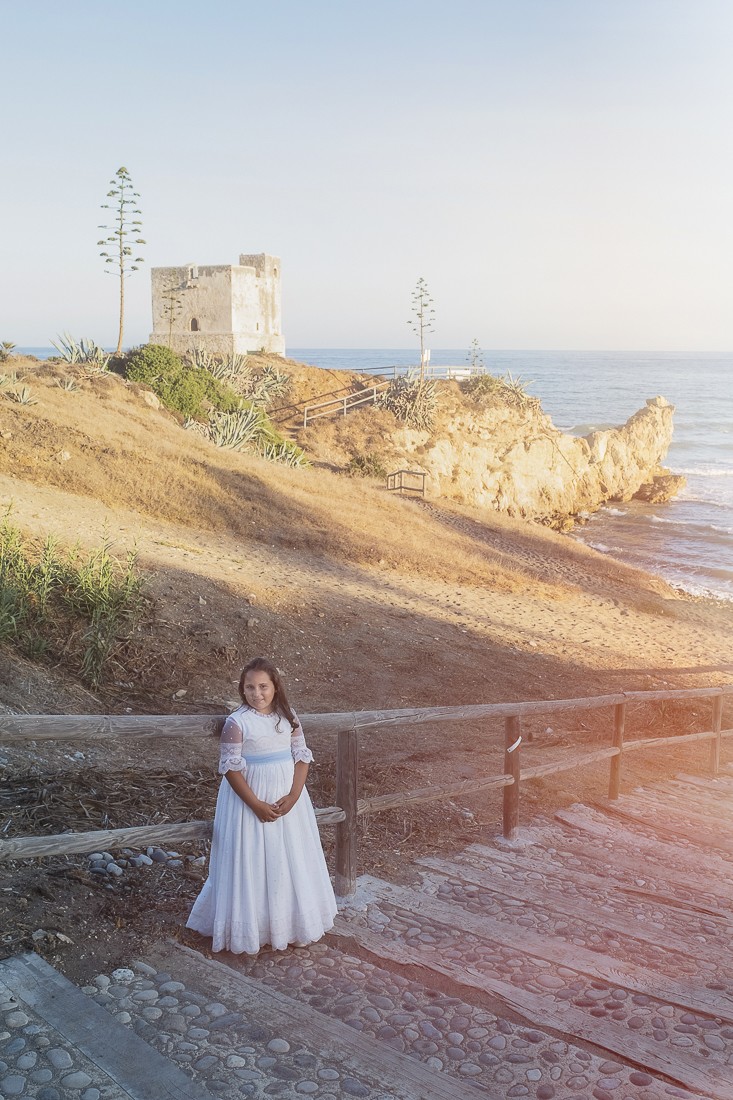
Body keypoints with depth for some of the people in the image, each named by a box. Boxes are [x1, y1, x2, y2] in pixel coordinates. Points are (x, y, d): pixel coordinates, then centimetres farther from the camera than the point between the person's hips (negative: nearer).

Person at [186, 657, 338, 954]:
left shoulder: (288, 717, -1)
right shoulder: (237, 722, -14)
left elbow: (302, 757, 0)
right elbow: (230, 768, -14)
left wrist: (293, 796, -12)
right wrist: (256, 805, -18)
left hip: (288, 797, 4)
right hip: (249, 797, -4)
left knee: (291, 859, 13)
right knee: (251, 861, 3)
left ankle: (290, 921, 31)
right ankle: (251, 926, 19)